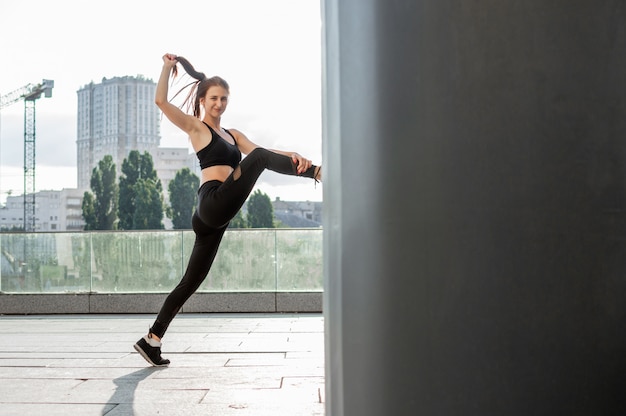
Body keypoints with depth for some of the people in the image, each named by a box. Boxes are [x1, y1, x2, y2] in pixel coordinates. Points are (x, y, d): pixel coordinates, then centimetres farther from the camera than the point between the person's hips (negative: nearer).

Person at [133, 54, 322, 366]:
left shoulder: (233, 135, 26)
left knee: (191, 281, 8)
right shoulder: (196, 127, 8)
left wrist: (294, 157, -9)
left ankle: (151, 340, 16)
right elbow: (161, 100, -4)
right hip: (213, 203, -7)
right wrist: (168, 66, 8)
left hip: (214, 218, 7)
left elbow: (260, 152, 10)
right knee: (259, 156, -19)